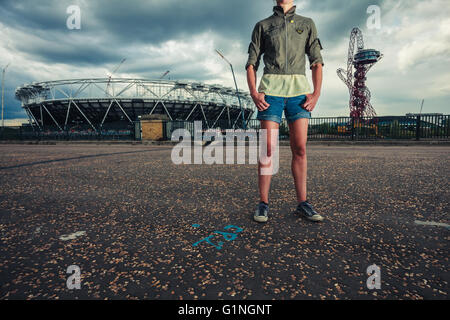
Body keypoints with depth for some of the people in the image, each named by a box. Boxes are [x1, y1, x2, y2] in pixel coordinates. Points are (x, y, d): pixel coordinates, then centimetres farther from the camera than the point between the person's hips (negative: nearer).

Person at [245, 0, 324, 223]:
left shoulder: (307, 24, 20)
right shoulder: (262, 26, 17)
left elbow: (317, 62, 12)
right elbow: (251, 63, 9)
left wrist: (316, 93, -3)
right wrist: (253, 92, -8)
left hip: (299, 90, 2)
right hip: (271, 89, -1)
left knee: (300, 148, -3)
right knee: (268, 148, -7)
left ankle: (302, 203, 5)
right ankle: (263, 203, 0)